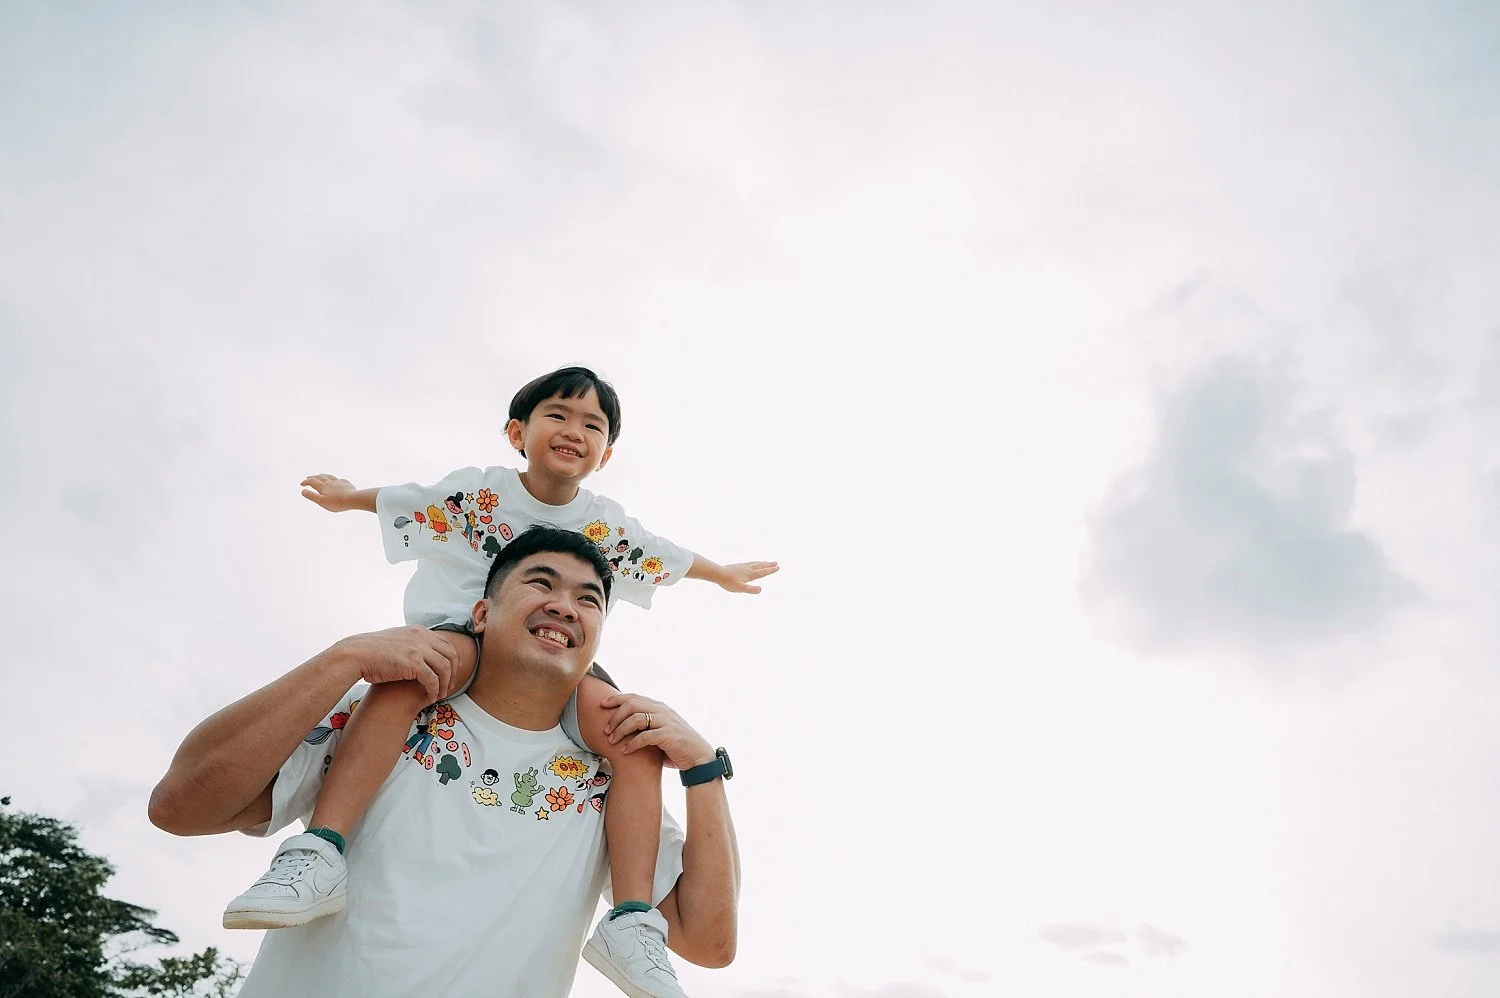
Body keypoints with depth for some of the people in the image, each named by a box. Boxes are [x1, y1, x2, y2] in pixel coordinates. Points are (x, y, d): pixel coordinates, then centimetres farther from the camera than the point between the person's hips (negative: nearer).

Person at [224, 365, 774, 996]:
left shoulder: (607, 523, 8)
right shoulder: (478, 490, 2)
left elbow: (666, 556, 25)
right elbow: (402, 500, 18)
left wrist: (724, 574, 38)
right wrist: (347, 498, 30)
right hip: (464, 632, -2)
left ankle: (630, 920, -27)